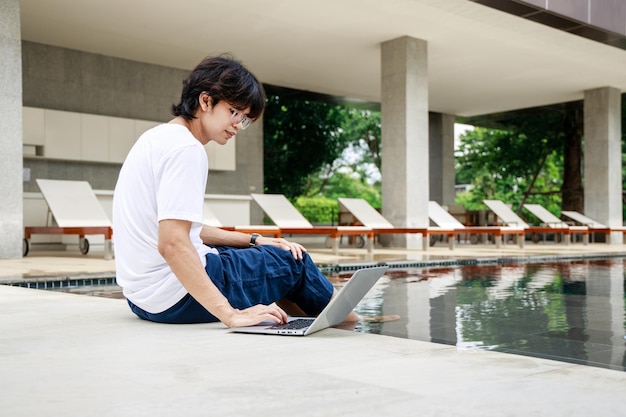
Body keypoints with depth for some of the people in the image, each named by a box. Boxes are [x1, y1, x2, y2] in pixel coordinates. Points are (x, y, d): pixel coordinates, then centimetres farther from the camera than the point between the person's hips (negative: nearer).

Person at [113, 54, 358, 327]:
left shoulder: (159, 137, 11)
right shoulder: (186, 149, -19)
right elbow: (172, 244, -29)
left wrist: (253, 240, 12)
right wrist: (231, 315, -30)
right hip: (175, 297, -10)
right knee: (291, 260, 7)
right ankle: (347, 321, 28)